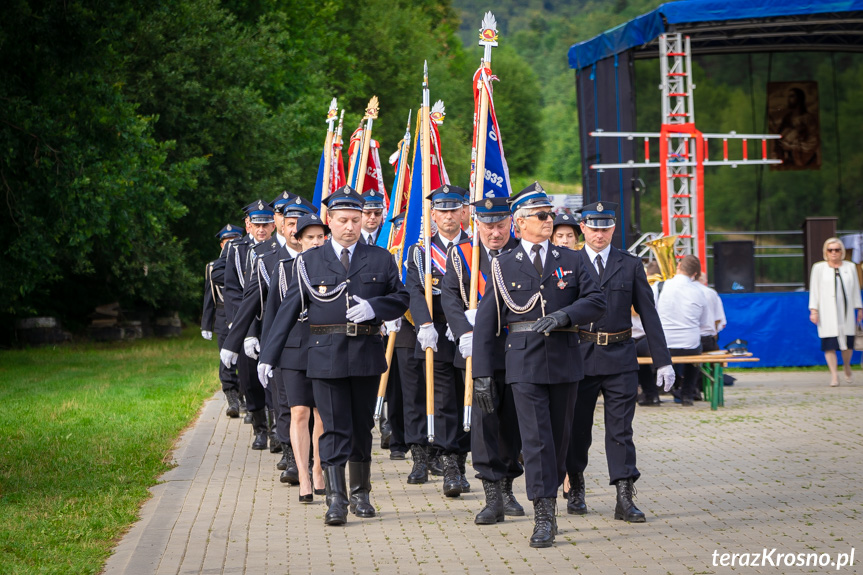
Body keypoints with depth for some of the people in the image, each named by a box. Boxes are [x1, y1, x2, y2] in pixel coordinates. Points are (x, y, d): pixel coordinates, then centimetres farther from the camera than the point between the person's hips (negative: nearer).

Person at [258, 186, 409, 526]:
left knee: (362, 426, 10)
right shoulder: (310, 261, 6)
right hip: (326, 355, -2)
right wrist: (268, 355, 1)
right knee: (334, 428, -6)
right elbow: (289, 309, 5)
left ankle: (360, 494, 23)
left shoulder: (379, 259, 9)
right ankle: (336, 500, -6)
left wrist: (373, 307, -12)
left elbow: (401, 298, 10)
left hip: (366, 354, 2)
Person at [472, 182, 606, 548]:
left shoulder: (570, 261, 11)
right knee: (536, 438, -10)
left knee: (559, 436, 9)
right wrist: (482, 372, -2)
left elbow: (596, 301, 3)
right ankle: (544, 518, -11)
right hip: (525, 362, -3)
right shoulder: (503, 266, 5)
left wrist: (565, 315, -16)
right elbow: (485, 321, 4)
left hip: (564, 361, 3)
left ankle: (548, 501, 26)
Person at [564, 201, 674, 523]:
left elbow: (648, 314, 7)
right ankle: (575, 489, 25)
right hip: (580, 357, 0)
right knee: (578, 427, 8)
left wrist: (662, 361, 2)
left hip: (620, 357, 0)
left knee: (620, 430, -2)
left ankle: (625, 499, -3)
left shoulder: (630, 265, 7)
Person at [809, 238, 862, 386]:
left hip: (846, 311, 2)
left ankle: (846, 367, 27)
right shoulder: (818, 268, 5)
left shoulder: (850, 267, 11)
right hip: (827, 312, -2)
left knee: (848, 343, -2)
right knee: (829, 344, -7)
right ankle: (834, 375, -2)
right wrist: (813, 310, -2)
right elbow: (814, 290, 4)